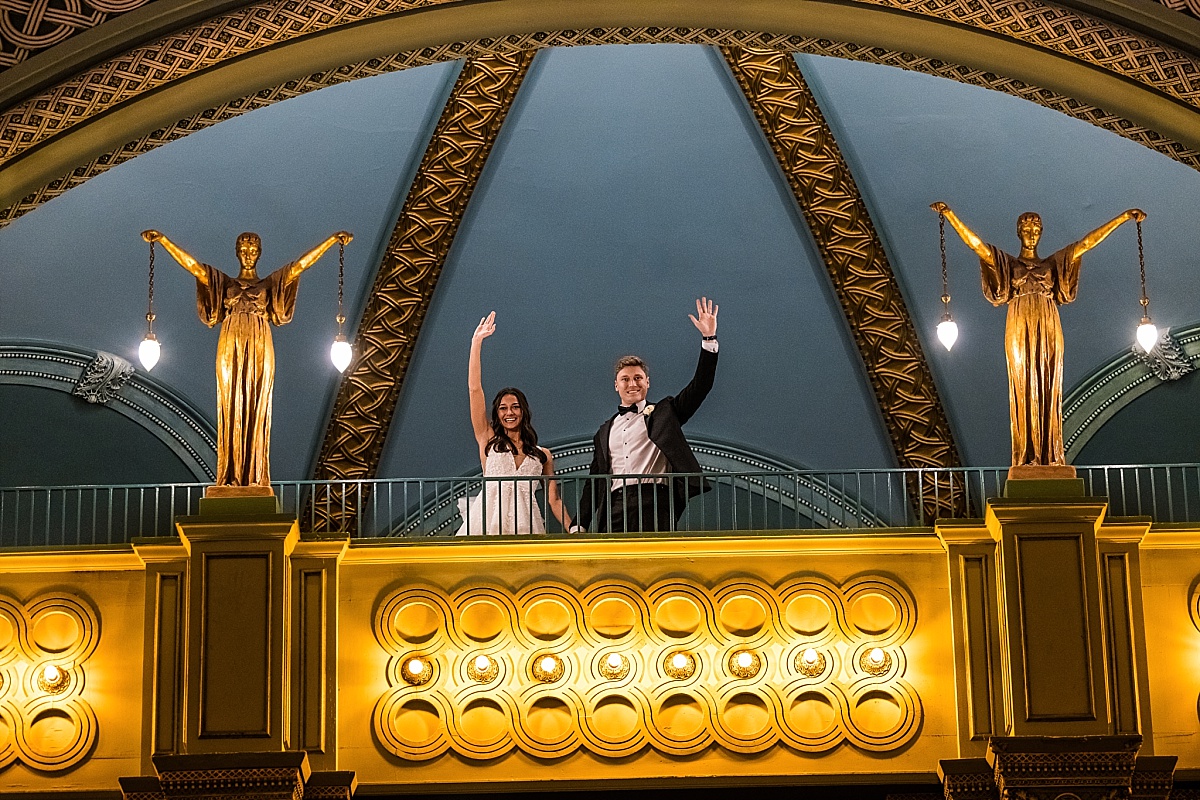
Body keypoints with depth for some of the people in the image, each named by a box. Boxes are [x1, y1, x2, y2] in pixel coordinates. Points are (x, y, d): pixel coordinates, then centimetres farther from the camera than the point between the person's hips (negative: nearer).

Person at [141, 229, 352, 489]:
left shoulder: (270, 283, 15)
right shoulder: (225, 283, 17)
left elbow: (301, 264, 7)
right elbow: (191, 264, 10)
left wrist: (333, 240, -2)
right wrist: (163, 240, 2)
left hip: (259, 350, 0)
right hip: (231, 349, 0)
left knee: (256, 410, -4)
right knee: (232, 409, -4)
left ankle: (255, 478, -7)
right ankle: (231, 477, -7)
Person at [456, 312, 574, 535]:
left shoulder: (542, 455, 17)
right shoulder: (488, 439, 14)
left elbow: (553, 499, 14)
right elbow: (474, 390, 10)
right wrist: (477, 342, 7)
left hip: (524, 524, 1)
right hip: (489, 521, -1)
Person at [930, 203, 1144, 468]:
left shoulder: (1053, 263, 18)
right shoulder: (1008, 264, 14)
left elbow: (1088, 241, 12)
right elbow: (974, 242, 5)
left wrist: (1124, 217, 7)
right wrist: (950, 214, -5)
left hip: (1048, 330, 1)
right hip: (1020, 331, -1)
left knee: (1048, 390, -3)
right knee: (1024, 390, -7)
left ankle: (1051, 456, -6)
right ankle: (1027, 457, -10)